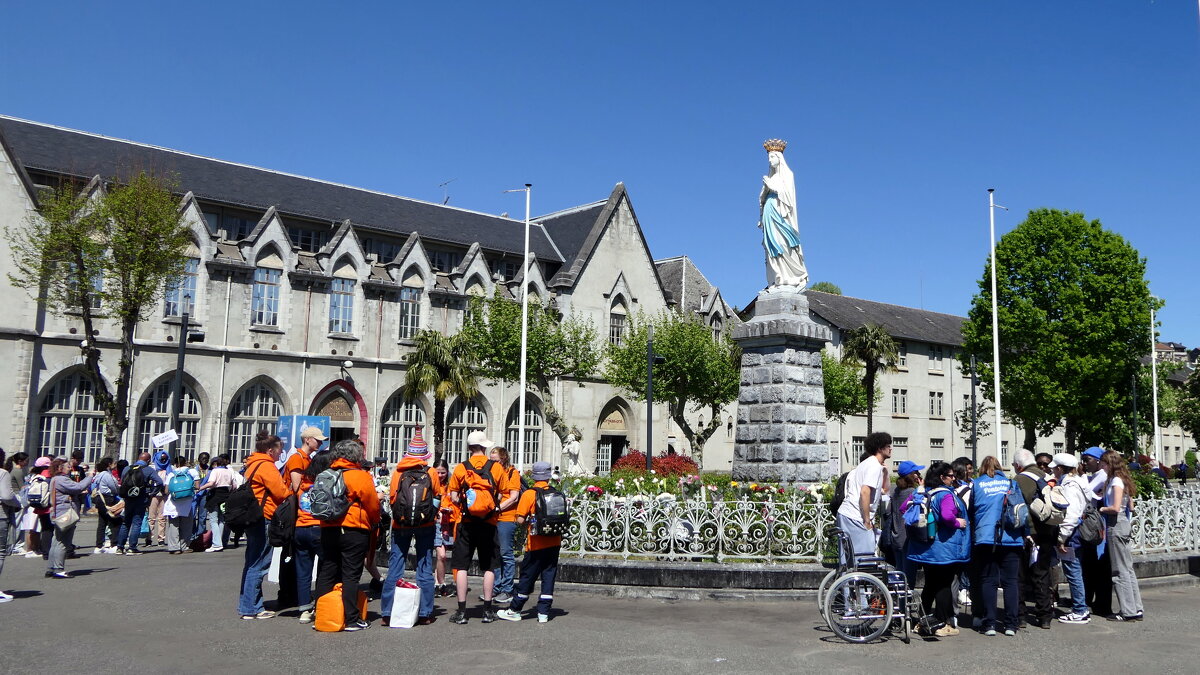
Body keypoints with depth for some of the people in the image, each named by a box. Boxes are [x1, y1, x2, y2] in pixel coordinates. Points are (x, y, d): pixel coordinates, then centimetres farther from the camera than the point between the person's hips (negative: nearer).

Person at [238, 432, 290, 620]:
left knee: (253, 563, 16)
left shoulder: (253, 464, 17)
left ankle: (250, 606, 23)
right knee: (258, 565, -5)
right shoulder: (266, 466, -14)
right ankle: (251, 609, -2)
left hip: (253, 518, 11)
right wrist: (294, 494, 3)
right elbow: (281, 492, -15)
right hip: (263, 519, -11)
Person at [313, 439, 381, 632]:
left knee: (326, 574, 11)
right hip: (354, 531, -5)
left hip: (328, 530, 5)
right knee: (350, 576, -1)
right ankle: (351, 620, 1)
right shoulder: (361, 476, -11)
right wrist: (374, 522, 11)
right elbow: (372, 505, -6)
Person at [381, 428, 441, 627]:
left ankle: (388, 612, 6)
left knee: (395, 567, 7)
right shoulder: (431, 473, -5)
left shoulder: (397, 472, -3)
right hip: (426, 524, 0)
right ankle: (424, 613, 9)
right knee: (425, 568, 6)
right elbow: (438, 497, 4)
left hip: (400, 523, 1)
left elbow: (392, 498, 3)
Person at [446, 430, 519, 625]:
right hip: (489, 523, 1)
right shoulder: (497, 468, -2)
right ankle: (488, 611, 12)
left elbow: (453, 497, -1)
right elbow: (504, 495, -1)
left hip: (466, 522, 0)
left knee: (461, 566, 5)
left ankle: (461, 611, 4)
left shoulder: (460, 468, -3)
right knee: (489, 567, 10)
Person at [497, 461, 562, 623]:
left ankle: (515, 611, 16)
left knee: (527, 576, 6)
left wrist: (528, 520, 7)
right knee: (549, 576, 9)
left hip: (537, 544, -3)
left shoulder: (529, 494, -9)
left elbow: (520, 520, -13)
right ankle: (544, 613, 9)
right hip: (554, 542, 4)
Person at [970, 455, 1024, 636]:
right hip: (1011, 538, 1)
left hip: (985, 538, -1)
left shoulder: (976, 484, 7)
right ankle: (1011, 624, 2)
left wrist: (973, 537, 25)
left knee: (988, 580, 3)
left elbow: (971, 511, 13)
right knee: (1011, 581, 5)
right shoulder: (1011, 483, 11)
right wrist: (1024, 535, 22)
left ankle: (989, 623, -1)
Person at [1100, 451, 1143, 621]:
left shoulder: (1116, 481, -14)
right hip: (1123, 524, 9)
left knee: (1121, 570, -4)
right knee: (1127, 568, 12)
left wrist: (1101, 509, -6)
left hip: (1116, 526, -9)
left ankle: (1128, 611, 0)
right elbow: (1131, 507, 17)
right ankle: (1136, 609, 17)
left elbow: (1115, 507, -22)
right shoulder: (1123, 480, 14)